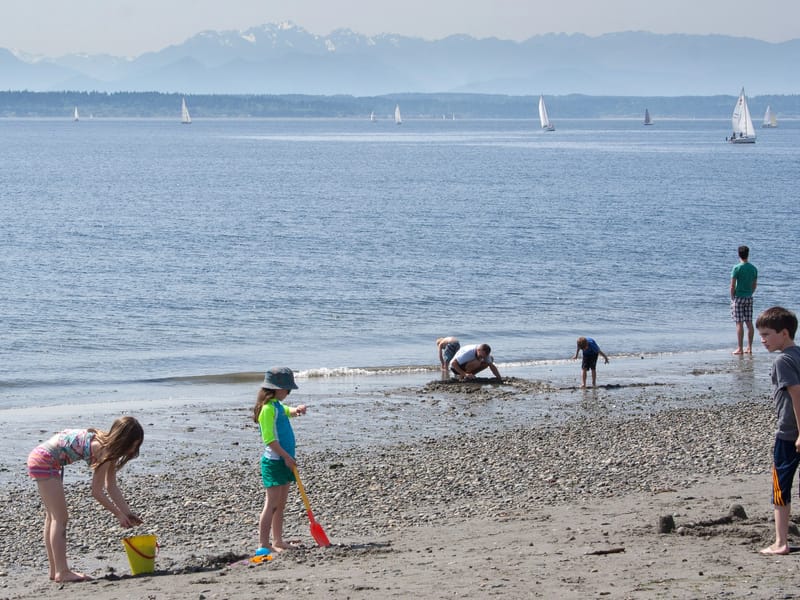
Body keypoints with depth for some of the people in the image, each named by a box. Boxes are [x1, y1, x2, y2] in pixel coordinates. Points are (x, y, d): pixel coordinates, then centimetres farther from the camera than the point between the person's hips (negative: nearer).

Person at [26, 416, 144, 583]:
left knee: (53, 517, 16)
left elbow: (111, 487, 11)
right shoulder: (104, 449, -21)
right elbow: (97, 492, -17)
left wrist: (128, 513, 10)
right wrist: (118, 514, -8)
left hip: (40, 458, 10)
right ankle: (62, 572, -7)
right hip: (44, 460, -10)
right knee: (60, 517, -7)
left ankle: (56, 571, 22)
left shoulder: (109, 446, 5)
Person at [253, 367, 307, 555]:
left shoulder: (277, 406, 13)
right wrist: (287, 457, -20)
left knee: (281, 504, 14)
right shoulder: (268, 409, -15)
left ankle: (278, 541, 21)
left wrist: (297, 410, 13)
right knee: (272, 504, -10)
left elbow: (287, 411, 37)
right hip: (274, 461, -10)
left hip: (283, 461, 10)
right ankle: (263, 545, -11)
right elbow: (269, 439, -20)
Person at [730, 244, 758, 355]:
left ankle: (740, 349, -4)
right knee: (749, 323, 9)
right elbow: (755, 285, 11)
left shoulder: (737, 268, -12)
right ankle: (749, 348, 11)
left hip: (738, 297, -5)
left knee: (739, 323, -4)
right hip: (749, 298, 5)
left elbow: (732, 286, -12)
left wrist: (732, 297, -1)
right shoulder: (753, 268, 5)